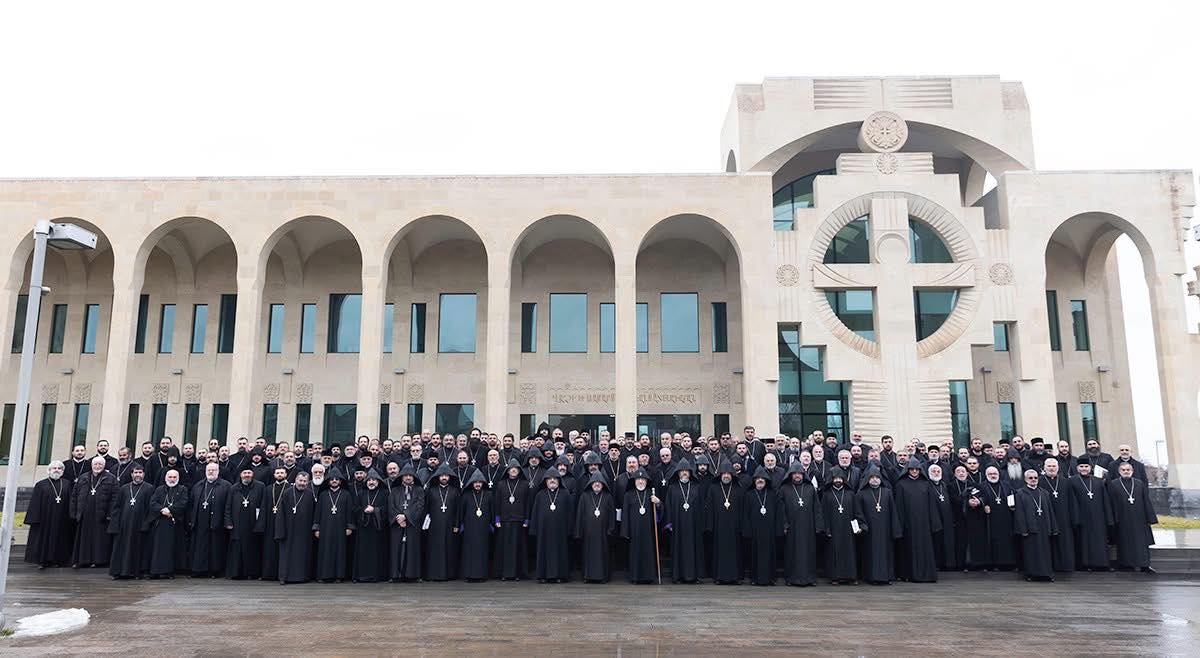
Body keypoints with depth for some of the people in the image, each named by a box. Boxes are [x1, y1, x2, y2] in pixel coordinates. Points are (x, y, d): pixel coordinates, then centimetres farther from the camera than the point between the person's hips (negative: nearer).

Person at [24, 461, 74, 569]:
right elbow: (35, 503, -1)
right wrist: (35, 519, -8)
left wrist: (71, 517, -1)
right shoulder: (41, 485, 1)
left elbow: (70, 501, 5)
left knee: (59, 539, 6)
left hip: (61, 519, 1)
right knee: (44, 538, 1)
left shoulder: (66, 484, 6)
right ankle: (43, 561, 9)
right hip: (45, 518, -1)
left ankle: (58, 560, 15)